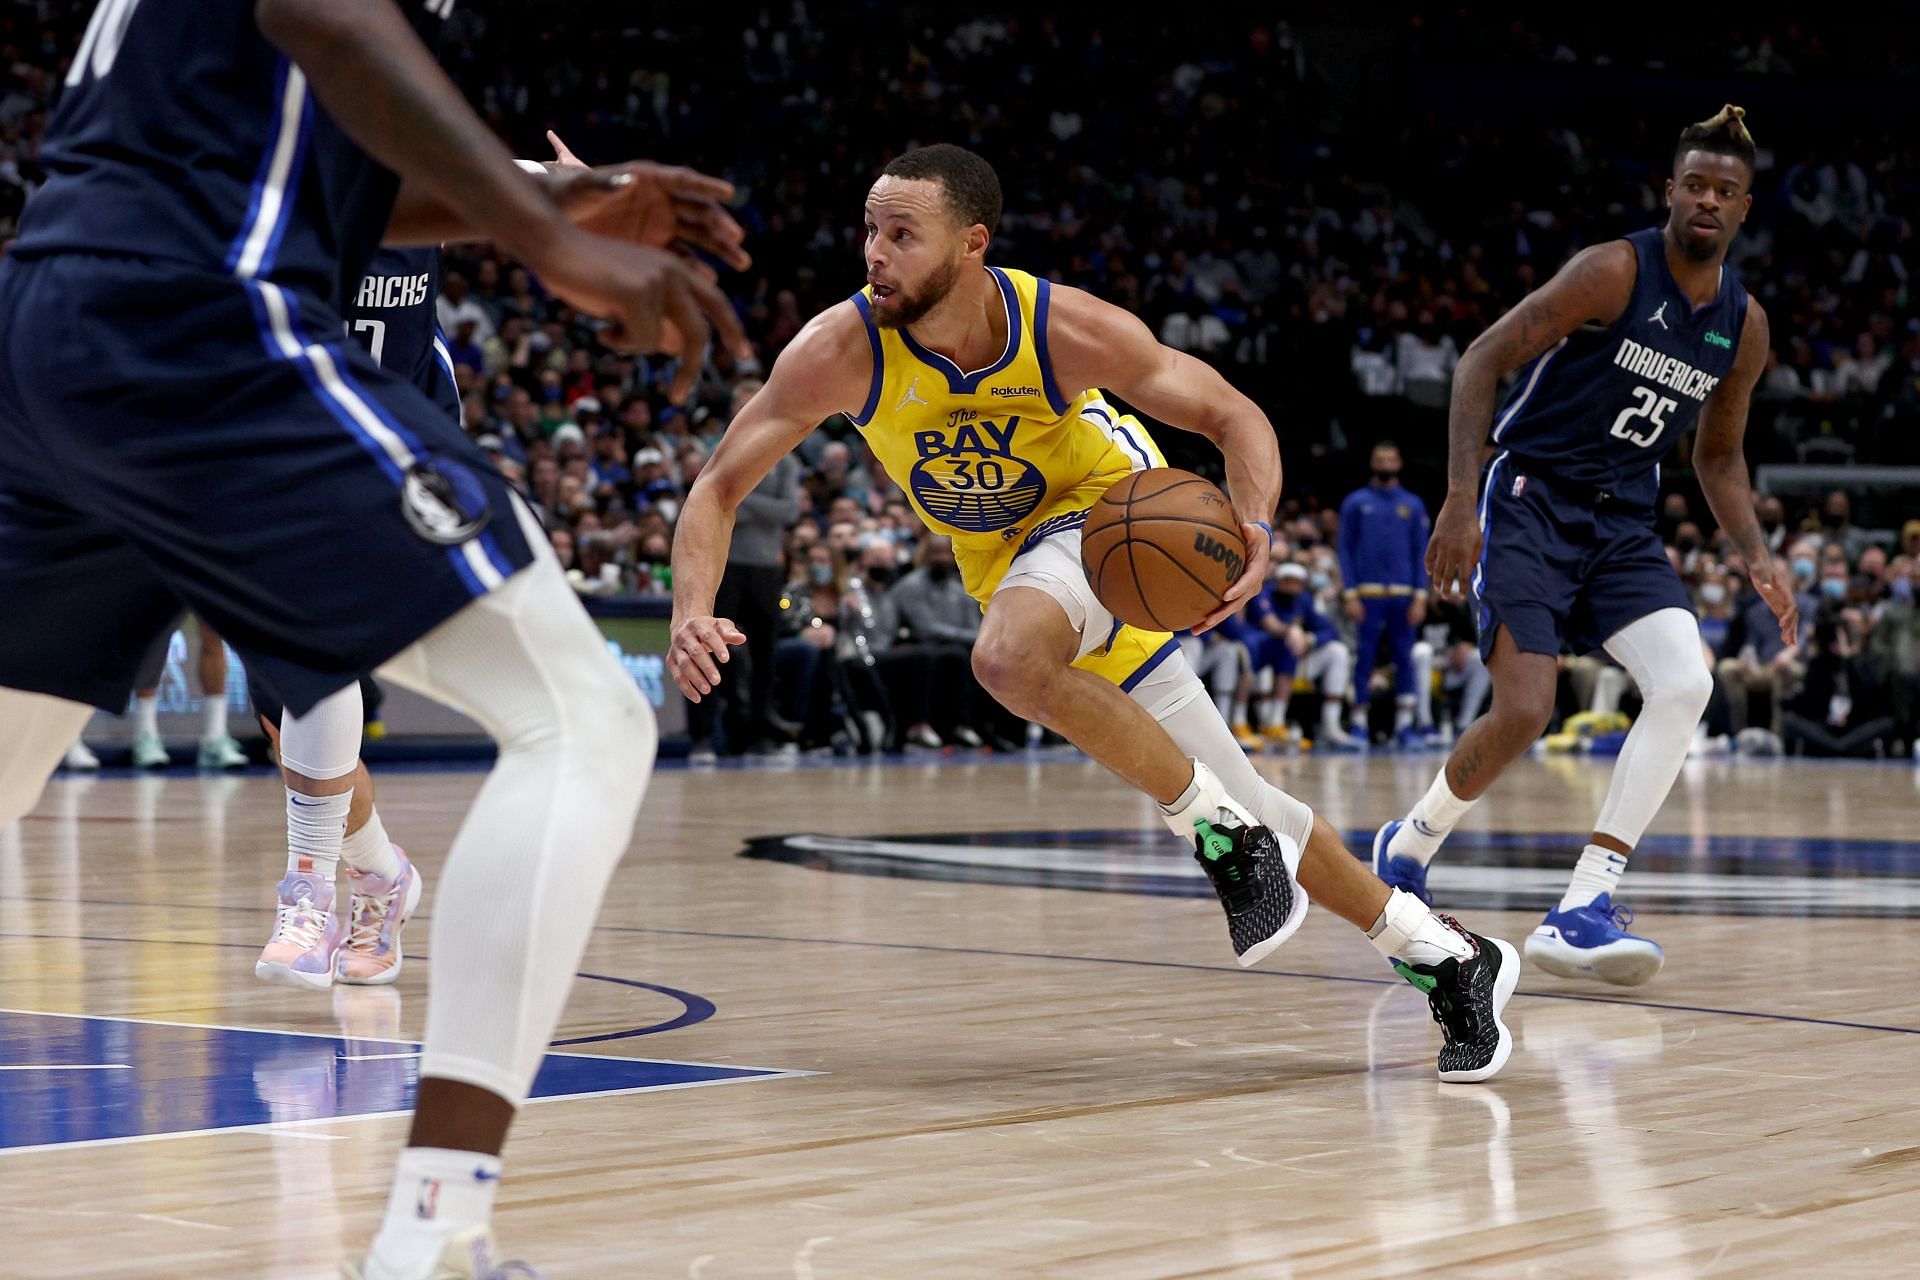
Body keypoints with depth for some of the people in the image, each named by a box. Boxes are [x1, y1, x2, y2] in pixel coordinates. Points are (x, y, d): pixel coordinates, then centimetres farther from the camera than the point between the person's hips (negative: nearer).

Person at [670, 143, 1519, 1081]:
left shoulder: (1067, 330, -29)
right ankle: (1444, 956, 23)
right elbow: (719, 487, -19)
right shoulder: (842, 351, -25)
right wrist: (692, 611, -38)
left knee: (1009, 659, -37)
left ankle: (1226, 832, -18)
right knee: (1240, 811, 7)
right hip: (1009, 556, 4)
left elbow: (1233, 417, -18)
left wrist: (1254, 527, -38)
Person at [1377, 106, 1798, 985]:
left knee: (1685, 684, -18)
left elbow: (1718, 456, 19)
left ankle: (1581, 911, -17)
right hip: (1531, 502, -6)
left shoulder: (1744, 326, 6)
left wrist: (1757, 560, 3)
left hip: (1622, 524, 6)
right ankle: (1409, 843, 13)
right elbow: (1483, 360, -13)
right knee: (1525, 711, -18)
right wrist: (1460, 502, -21)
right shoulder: (1614, 272, -13)